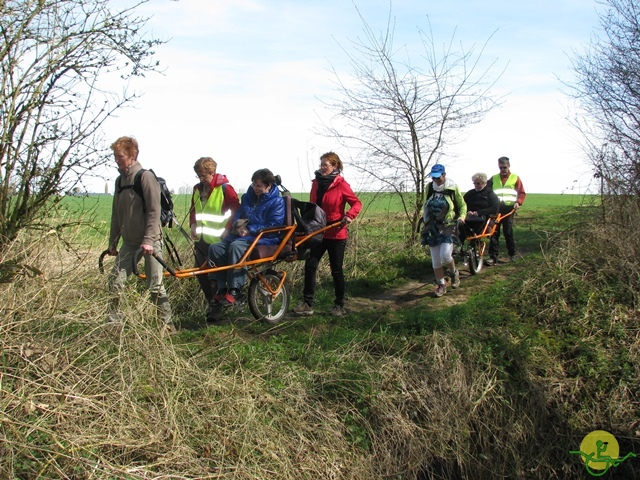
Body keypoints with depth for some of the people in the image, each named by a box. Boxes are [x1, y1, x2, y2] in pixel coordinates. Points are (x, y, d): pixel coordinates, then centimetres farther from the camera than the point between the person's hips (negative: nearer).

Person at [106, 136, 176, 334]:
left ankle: (167, 323, 8)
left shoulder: (146, 177, -11)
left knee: (155, 285, -4)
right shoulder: (120, 181, 12)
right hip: (129, 242, 7)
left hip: (150, 241, -7)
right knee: (115, 279, 0)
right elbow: (116, 215, 17)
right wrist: (112, 242, 17)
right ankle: (114, 320, 11)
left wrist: (149, 240, -21)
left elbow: (154, 211, -16)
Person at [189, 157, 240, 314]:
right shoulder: (197, 189, 12)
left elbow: (236, 210, -8)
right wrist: (193, 226, 10)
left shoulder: (224, 188, -8)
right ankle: (212, 303, 21)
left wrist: (228, 229, -12)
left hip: (218, 240, -7)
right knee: (200, 272, 8)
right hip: (201, 239, 7)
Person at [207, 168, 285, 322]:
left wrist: (250, 230, -16)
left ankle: (234, 291, -37)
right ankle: (221, 290, -19)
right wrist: (238, 224, -2)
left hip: (265, 239, -7)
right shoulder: (247, 197, 18)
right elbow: (237, 214, 23)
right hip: (242, 235, 7)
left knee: (236, 245, -38)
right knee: (216, 247, -21)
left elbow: (273, 227, -11)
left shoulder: (277, 201, -2)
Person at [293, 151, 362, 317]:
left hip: (336, 234, -5)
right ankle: (307, 304, 6)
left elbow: (357, 203, -8)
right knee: (310, 266, -2)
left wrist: (349, 215, -26)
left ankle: (339, 305, 18)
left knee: (336, 270, 5)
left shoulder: (341, 185, -9)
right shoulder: (316, 183, 7)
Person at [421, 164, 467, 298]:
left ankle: (454, 273, 12)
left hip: (448, 227, -4)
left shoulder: (452, 188, -4)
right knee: (435, 259, 3)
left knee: (445, 255, -19)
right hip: (433, 227, 4)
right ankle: (441, 285, 17)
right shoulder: (430, 188, 6)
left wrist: (462, 216, -9)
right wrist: (424, 215, 7)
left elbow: (462, 205, 7)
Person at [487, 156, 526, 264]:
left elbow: (522, 193, 7)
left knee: (508, 232, 0)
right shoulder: (494, 178, 14)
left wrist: (518, 202, -10)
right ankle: (493, 257, -2)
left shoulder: (515, 178, 8)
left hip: (508, 208, -2)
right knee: (494, 232, -3)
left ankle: (512, 254, 16)